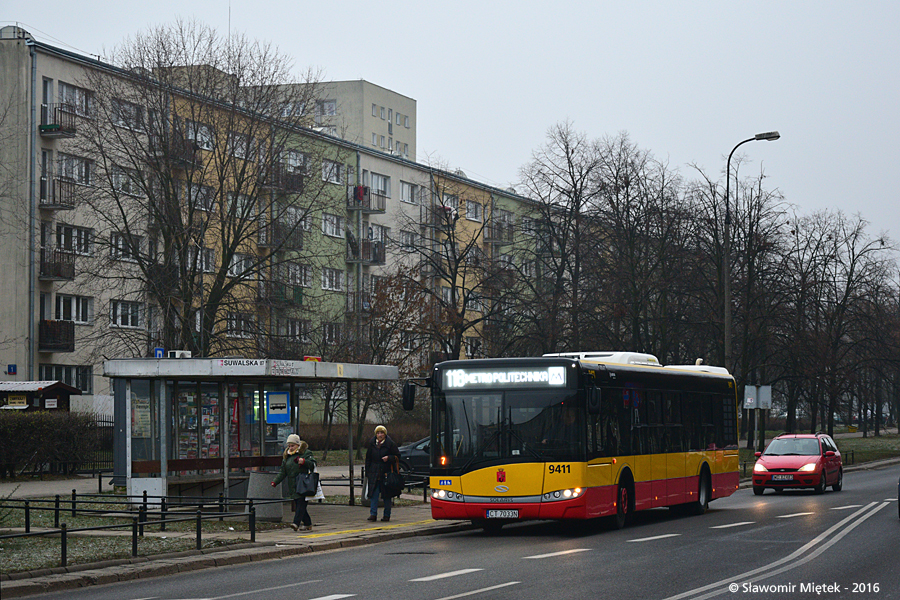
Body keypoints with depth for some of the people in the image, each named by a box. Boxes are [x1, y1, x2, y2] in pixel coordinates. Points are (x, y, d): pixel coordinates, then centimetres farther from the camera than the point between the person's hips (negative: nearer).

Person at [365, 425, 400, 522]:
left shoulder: (390, 444, -1)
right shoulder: (372, 444, 9)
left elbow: (397, 456, 2)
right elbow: (368, 458, 15)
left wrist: (388, 458, -17)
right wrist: (367, 471, 9)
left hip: (386, 473, -2)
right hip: (374, 473, 2)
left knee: (387, 495, 4)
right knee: (374, 493, -7)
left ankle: (387, 515, 11)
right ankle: (373, 514, -8)